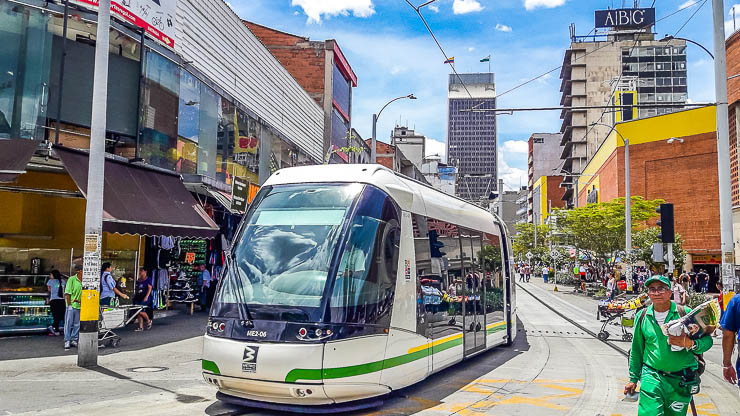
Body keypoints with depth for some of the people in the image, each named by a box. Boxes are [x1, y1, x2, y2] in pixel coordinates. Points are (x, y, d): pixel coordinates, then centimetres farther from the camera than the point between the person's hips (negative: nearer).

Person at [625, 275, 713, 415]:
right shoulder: (642, 317, 4)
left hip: (680, 381, 0)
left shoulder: (685, 313, -2)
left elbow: (707, 340, 0)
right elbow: (636, 350, 13)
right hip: (651, 377, 1)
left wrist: (690, 343, -22)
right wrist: (633, 379, 15)